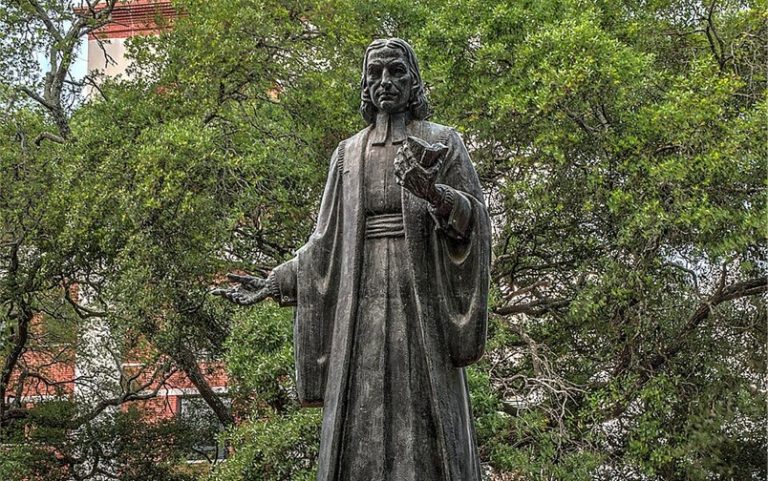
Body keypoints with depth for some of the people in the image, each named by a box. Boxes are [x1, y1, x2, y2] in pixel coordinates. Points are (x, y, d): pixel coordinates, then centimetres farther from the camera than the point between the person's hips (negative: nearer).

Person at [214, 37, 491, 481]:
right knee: (362, 439, -3)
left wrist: (433, 193, -26)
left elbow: (475, 218, -5)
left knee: (427, 431, -10)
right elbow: (328, 243, 16)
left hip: (422, 302, -3)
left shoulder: (443, 142, 6)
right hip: (362, 307, 3)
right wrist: (274, 284, 7)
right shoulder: (349, 154, 16)